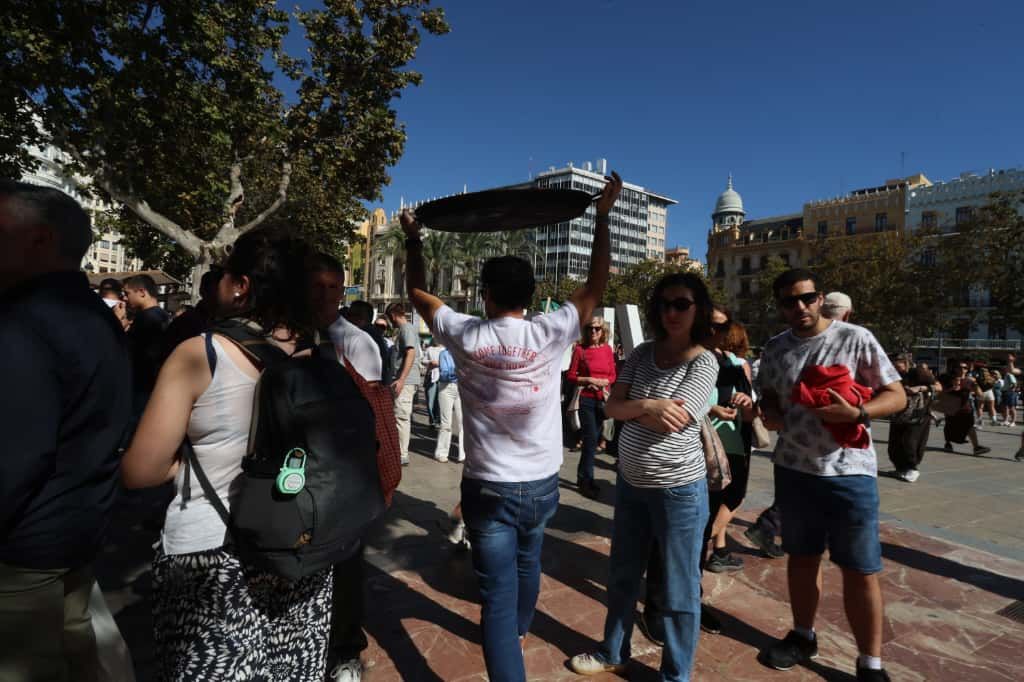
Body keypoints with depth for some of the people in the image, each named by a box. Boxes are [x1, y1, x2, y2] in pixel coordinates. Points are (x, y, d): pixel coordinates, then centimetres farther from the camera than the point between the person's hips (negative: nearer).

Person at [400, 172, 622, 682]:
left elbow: (417, 292, 4)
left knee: (497, 593, 4)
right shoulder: (550, 335, -13)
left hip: (488, 486, -3)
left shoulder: (465, 336, -12)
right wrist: (603, 217, 6)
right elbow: (596, 285, -1)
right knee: (527, 564, 28)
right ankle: (519, 632, 54)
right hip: (541, 484, 3)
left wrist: (413, 239, 18)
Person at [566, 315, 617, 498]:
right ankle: (587, 482, 9)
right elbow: (570, 376, -4)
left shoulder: (607, 349, 5)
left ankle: (583, 477, 25)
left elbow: (613, 376, 9)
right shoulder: (580, 349, -5)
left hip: (603, 398, 4)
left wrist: (603, 382, -10)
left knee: (593, 439, 11)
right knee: (591, 440, -4)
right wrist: (588, 380, -16)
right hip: (587, 400, -4)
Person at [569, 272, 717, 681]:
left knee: (678, 591, 10)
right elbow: (612, 407, -5)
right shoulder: (643, 353, 2)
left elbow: (668, 423, -23)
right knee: (622, 576, 21)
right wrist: (649, 406, -22)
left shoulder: (704, 363, -13)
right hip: (630, 482, 6)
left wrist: (631, 410, -9)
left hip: (678, 489, -5)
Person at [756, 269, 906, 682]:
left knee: (861, 570, 5)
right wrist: (769, 412, -5)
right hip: (792, 469, 4)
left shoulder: (856, 338, -8)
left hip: (849, 473, -4)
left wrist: (855, 412, -23)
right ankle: (803, 636, 36)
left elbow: (896, 396, -6)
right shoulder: (774, 349, 4)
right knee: (802, 556, 18)